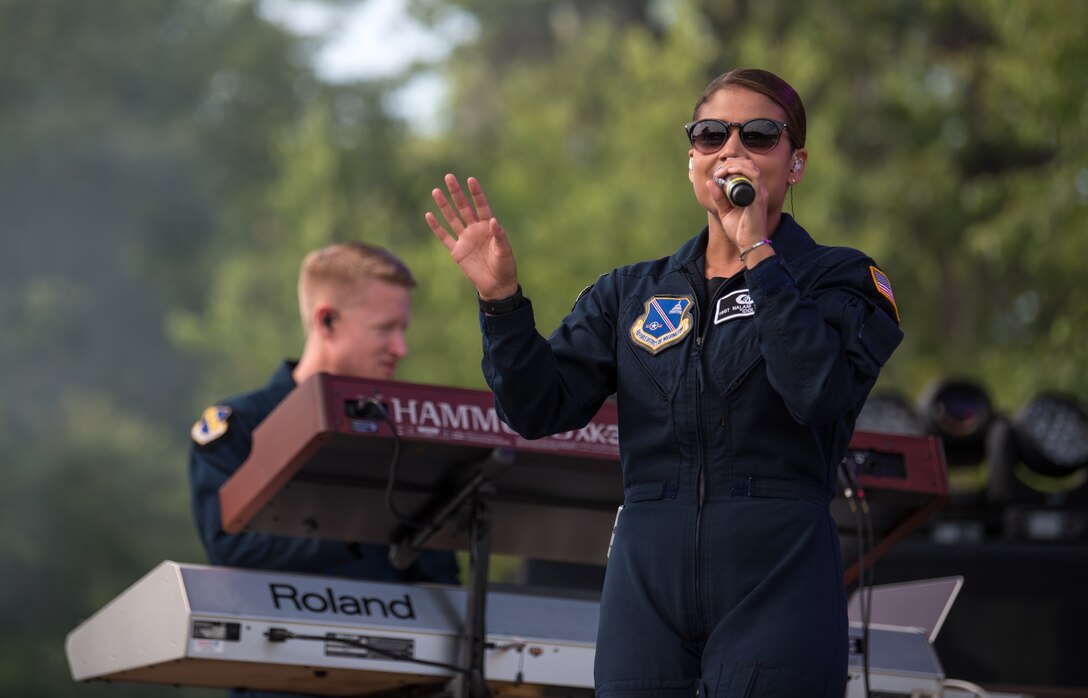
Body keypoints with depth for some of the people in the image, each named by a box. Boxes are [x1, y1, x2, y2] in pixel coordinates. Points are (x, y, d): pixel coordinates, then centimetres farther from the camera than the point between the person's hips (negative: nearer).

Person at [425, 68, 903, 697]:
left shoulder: (838, 278, 4)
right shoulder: (632, 293, 15)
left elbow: (820, 391, -17)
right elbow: (541, 409, 4)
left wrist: (756, 252, -13)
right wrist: (501, 298, -9)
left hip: (776, 581, -3)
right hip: (648, 579, 3)